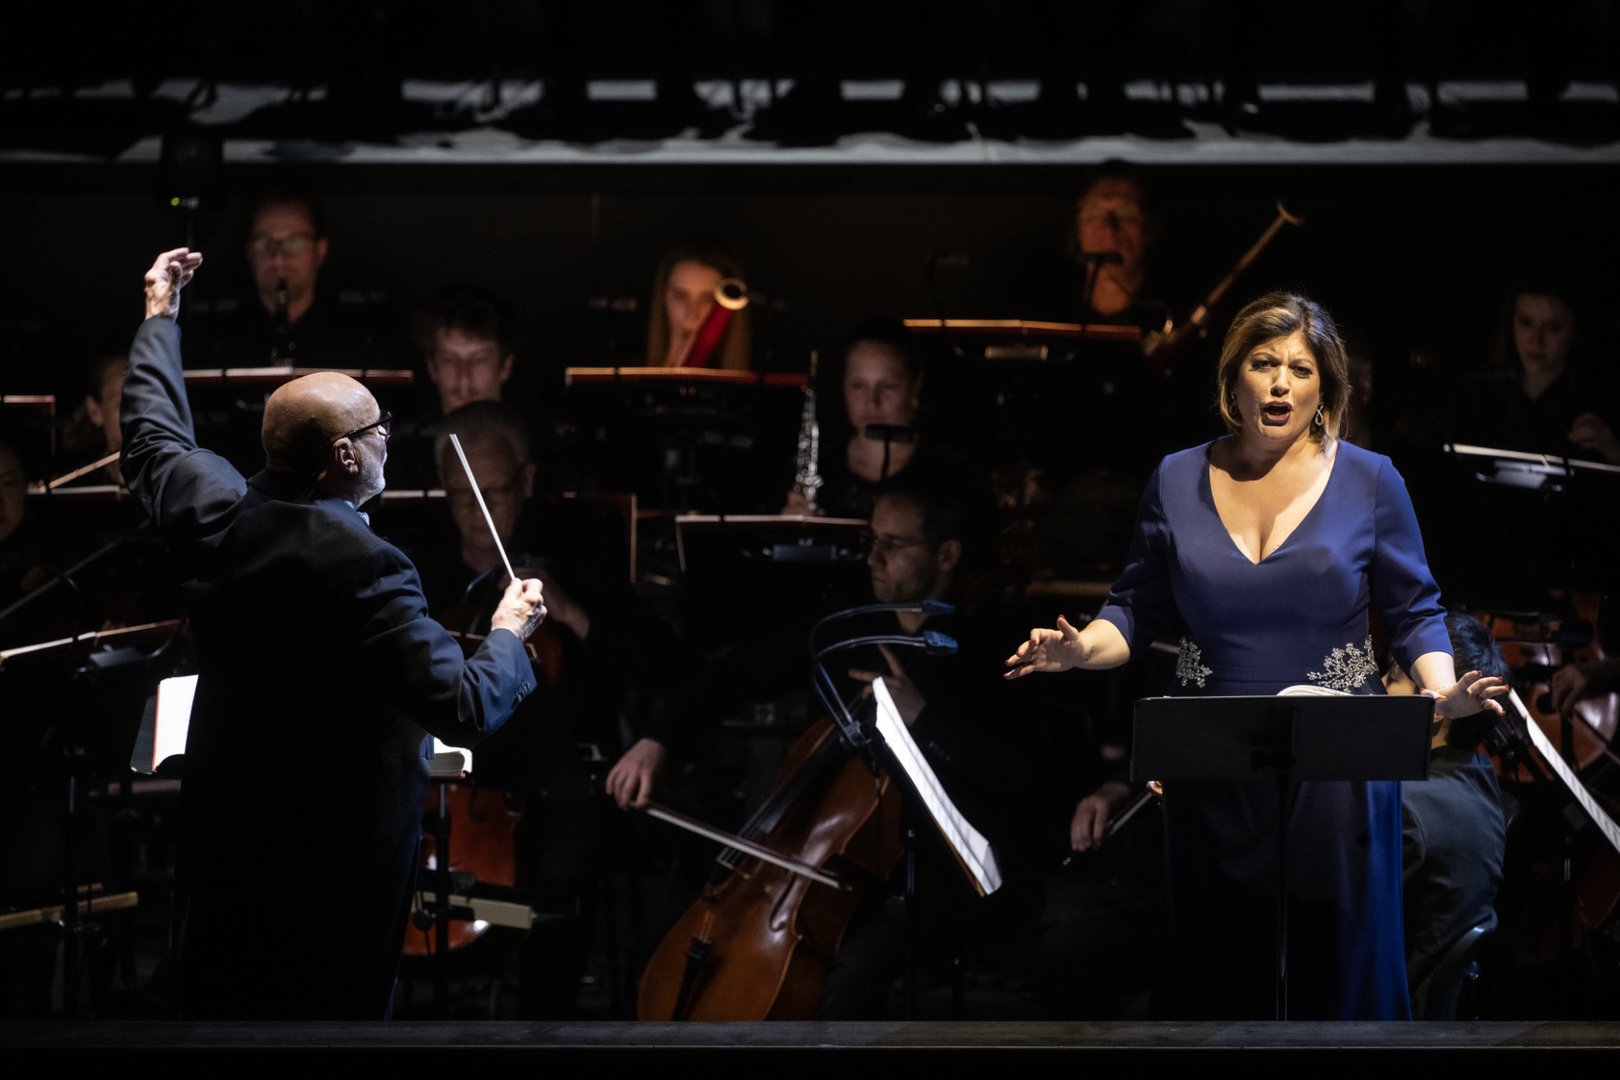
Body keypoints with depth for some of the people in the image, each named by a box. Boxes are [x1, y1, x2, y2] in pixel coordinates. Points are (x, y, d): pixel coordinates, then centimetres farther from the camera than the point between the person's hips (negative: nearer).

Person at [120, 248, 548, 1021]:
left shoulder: (219, 517, -7)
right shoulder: (362, 569, -26)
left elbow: (155, 439, 16)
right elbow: (469, 708, -25)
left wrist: (160, 320, 29)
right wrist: (508, 633, -6)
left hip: (226, 837, 6)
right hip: (334, 859, -6)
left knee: (216, 1009, 17)